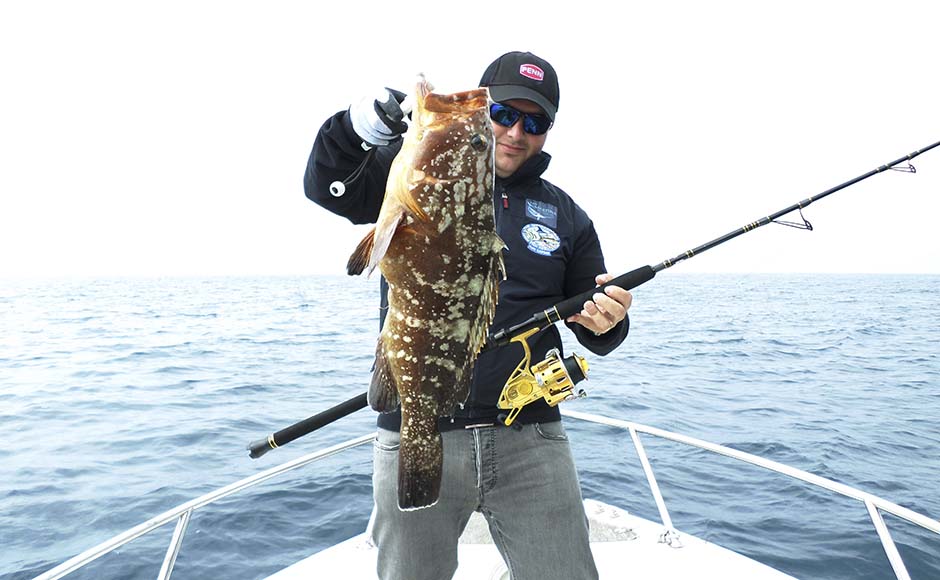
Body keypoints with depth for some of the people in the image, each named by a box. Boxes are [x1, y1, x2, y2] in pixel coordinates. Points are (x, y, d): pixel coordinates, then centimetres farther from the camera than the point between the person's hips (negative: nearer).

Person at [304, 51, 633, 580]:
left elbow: (596, 331, 16)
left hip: (531, 440, 2)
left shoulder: (566, 216, 12)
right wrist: (357, 127, -26)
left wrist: (605, 322, -7)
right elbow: (328, 187, -8)